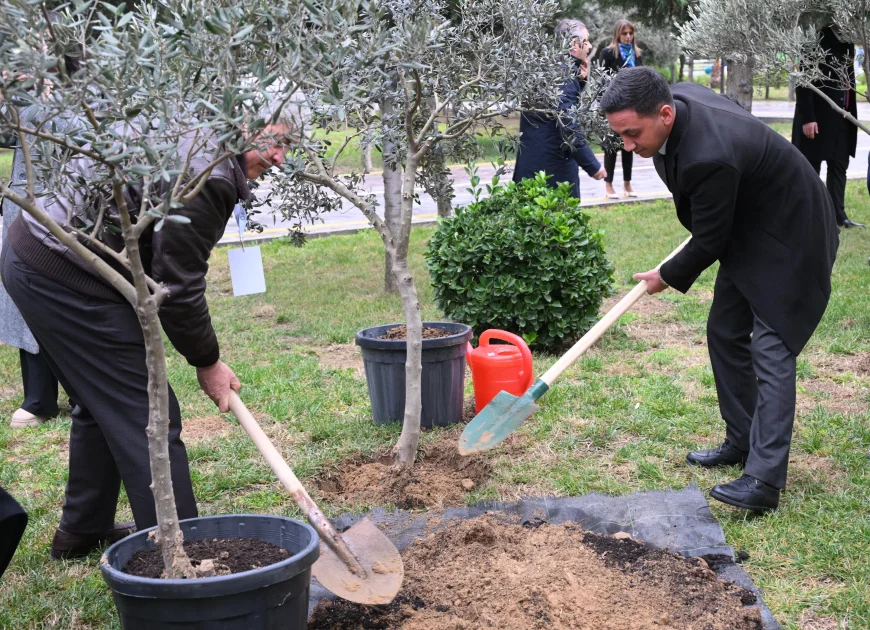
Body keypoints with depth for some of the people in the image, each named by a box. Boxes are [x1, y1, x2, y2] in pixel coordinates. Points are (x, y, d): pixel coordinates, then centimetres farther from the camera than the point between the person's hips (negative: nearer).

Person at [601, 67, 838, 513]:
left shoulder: (710, 157, -38)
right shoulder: (677, 96, -10)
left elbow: (708, 243, -23)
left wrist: (668, 277, -5)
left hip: (789, 240, -10)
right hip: (746, 233, 10)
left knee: (770, 351, -14)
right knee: (724, 334, 13)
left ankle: (763, 480, -15)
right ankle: (742, 443, 25)